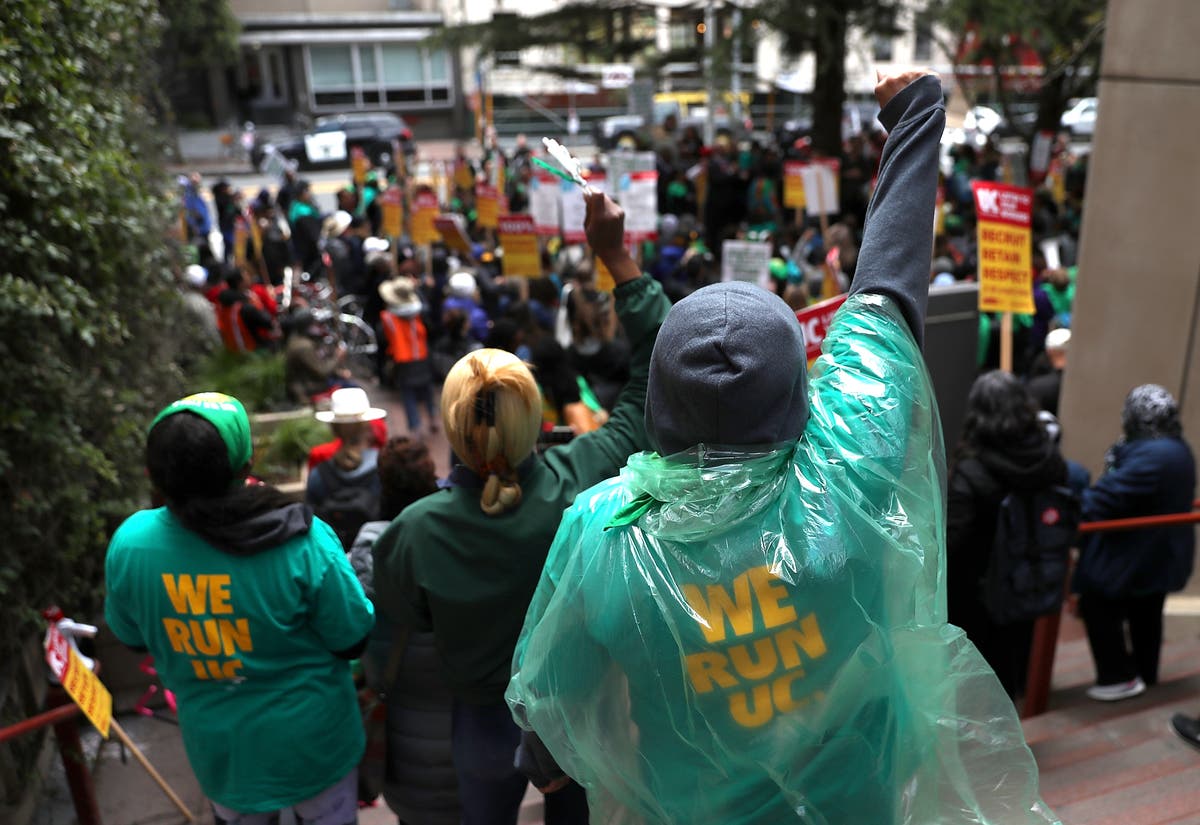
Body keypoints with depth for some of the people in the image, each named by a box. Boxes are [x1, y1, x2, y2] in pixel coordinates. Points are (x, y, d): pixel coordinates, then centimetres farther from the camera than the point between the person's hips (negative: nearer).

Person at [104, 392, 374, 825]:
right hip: (312, 742, -3)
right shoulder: (303, 543, -29)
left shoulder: (127, 544, -19)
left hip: (217, 751, 3)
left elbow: (131, 636, 0)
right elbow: (355, 641, -17)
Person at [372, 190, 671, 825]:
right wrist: (617, 257, -16)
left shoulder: (418, 533, -32)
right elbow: (655, 378, -18)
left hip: (488, 723, 0)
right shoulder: (584, 477, -31)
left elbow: (398, 614, -9)